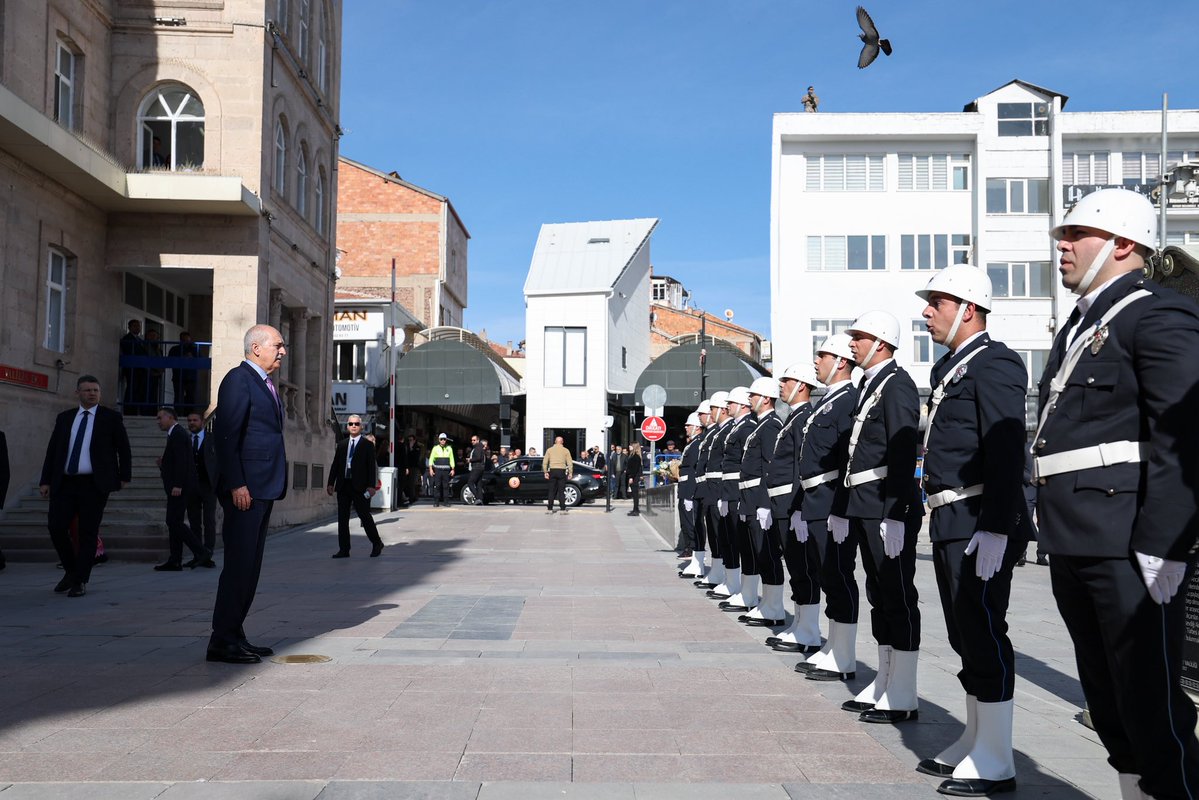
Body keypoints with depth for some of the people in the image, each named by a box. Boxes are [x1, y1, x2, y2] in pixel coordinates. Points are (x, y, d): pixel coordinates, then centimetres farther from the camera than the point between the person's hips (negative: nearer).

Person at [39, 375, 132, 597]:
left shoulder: (111, 418, 2)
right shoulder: (64, 418, 12)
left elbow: (123, 449, 6)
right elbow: (52, 450, 12)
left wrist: (124, 477, 3)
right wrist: (45, 480, 7)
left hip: (94, 485, -3)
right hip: (64, 483, 3)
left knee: (88, 533, -1)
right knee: (56, 527, -2)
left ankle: (80, 581, 7)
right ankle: (71, 570, 21)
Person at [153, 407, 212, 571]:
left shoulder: (177, 434, -11)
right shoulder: (175, 434, 21)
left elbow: (181, 460, -20)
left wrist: (177, 485, -25)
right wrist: (163, 463, 7)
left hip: (180, 487, -10)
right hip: (178, 487, 10)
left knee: (175, 522, -12)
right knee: (174, 522, 9)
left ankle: (201, 552, -12)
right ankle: (174, 561, 11)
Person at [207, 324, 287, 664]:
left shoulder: (266, 384, 20)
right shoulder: (238, 380, -9)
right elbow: (225, 435, -16)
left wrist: (273, 487, 16)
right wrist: (236, 484, -21)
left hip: (264, 488, 10)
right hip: (245, 488, -10)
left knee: (250, 566, 12)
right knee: (239, 563, -7)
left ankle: (234, 636, 18)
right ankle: (223, 641, -1)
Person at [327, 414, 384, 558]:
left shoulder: (367, 445, 0)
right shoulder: (341, 444, 14)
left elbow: (372, 467, -4)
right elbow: (335, 465, 14)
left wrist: (371, 486, -12)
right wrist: (331, 483, 6)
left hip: (360, 487, -5)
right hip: (343, 486, 5)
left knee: (364, 515, -1)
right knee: (342, 518, 4)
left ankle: (377, 544, 17)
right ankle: (344, 550, 9)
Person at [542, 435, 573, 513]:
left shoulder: (549, 450, 7)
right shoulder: (565, 450, 3)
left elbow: (544, 462, 4)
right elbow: (570, 463, -1)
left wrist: (545, 472, 9)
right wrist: (570, 473, 3)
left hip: (552, 471, 1)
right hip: (562, 471, -1)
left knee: (551, 491, 6)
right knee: (561, 491, 1)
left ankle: (549, 509, 4)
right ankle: (563, 509, -1)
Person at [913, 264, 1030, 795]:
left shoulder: (993, 363, -11)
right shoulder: (950, 369, 18)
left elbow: (1006, 451, -19)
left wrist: (994, 530, -24)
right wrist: (940, 520, 17)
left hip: (980, 524, -10)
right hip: (950, 523, 10)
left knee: (985, 637, -3)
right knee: (966, 638, 15)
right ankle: (974, 742, 26)